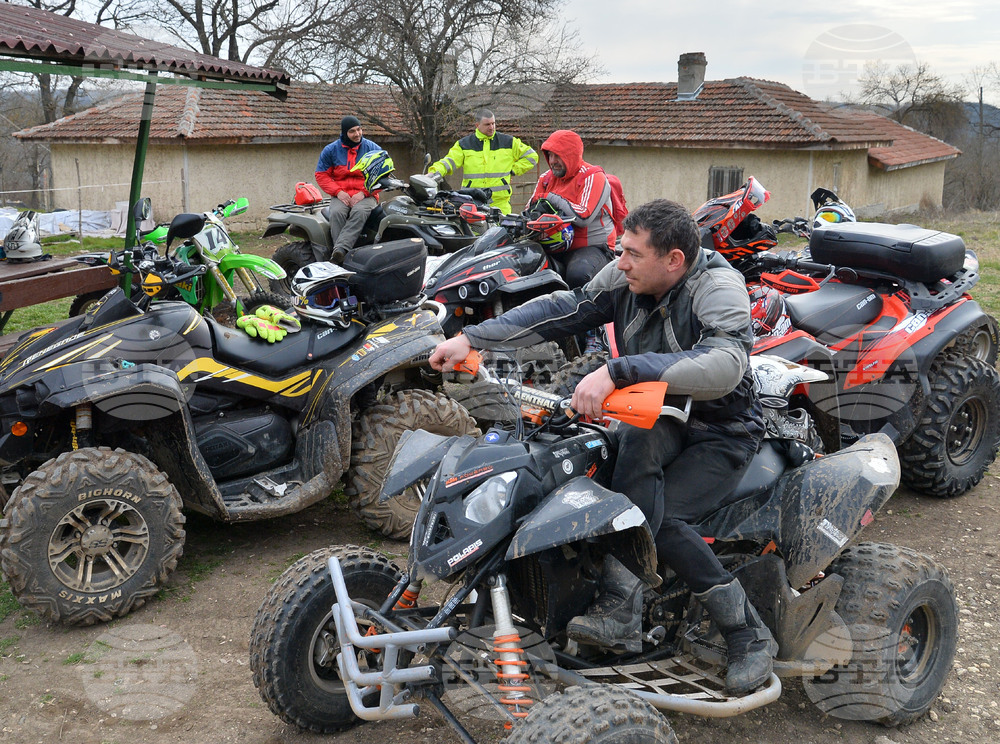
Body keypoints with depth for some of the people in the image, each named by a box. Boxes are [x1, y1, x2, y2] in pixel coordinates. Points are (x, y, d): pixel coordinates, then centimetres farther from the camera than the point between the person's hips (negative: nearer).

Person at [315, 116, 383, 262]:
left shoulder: (373, 148, 6)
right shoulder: (331, 150, 9)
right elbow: (321, 175, 9)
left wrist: (364, 192, -11)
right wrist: (338, 192, -8)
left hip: (366, 196, -1)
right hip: (341, 195, 1)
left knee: (359, 212, -37)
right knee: (336, 213, -33)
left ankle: (339, 250, -50)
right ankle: (343, 260, -41)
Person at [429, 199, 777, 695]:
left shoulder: (720, 288, -24)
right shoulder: (627, 276, -4)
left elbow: (724, 365, -42)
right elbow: (563, 309, -4)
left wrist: (616, 372, -49)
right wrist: (472, 338, -12)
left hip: (721, 433, -5)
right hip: (658, 418, 5)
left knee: (660, 517, -27)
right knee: (644, 440, -31)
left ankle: (748, 631, -12)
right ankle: (621, 612, -37)